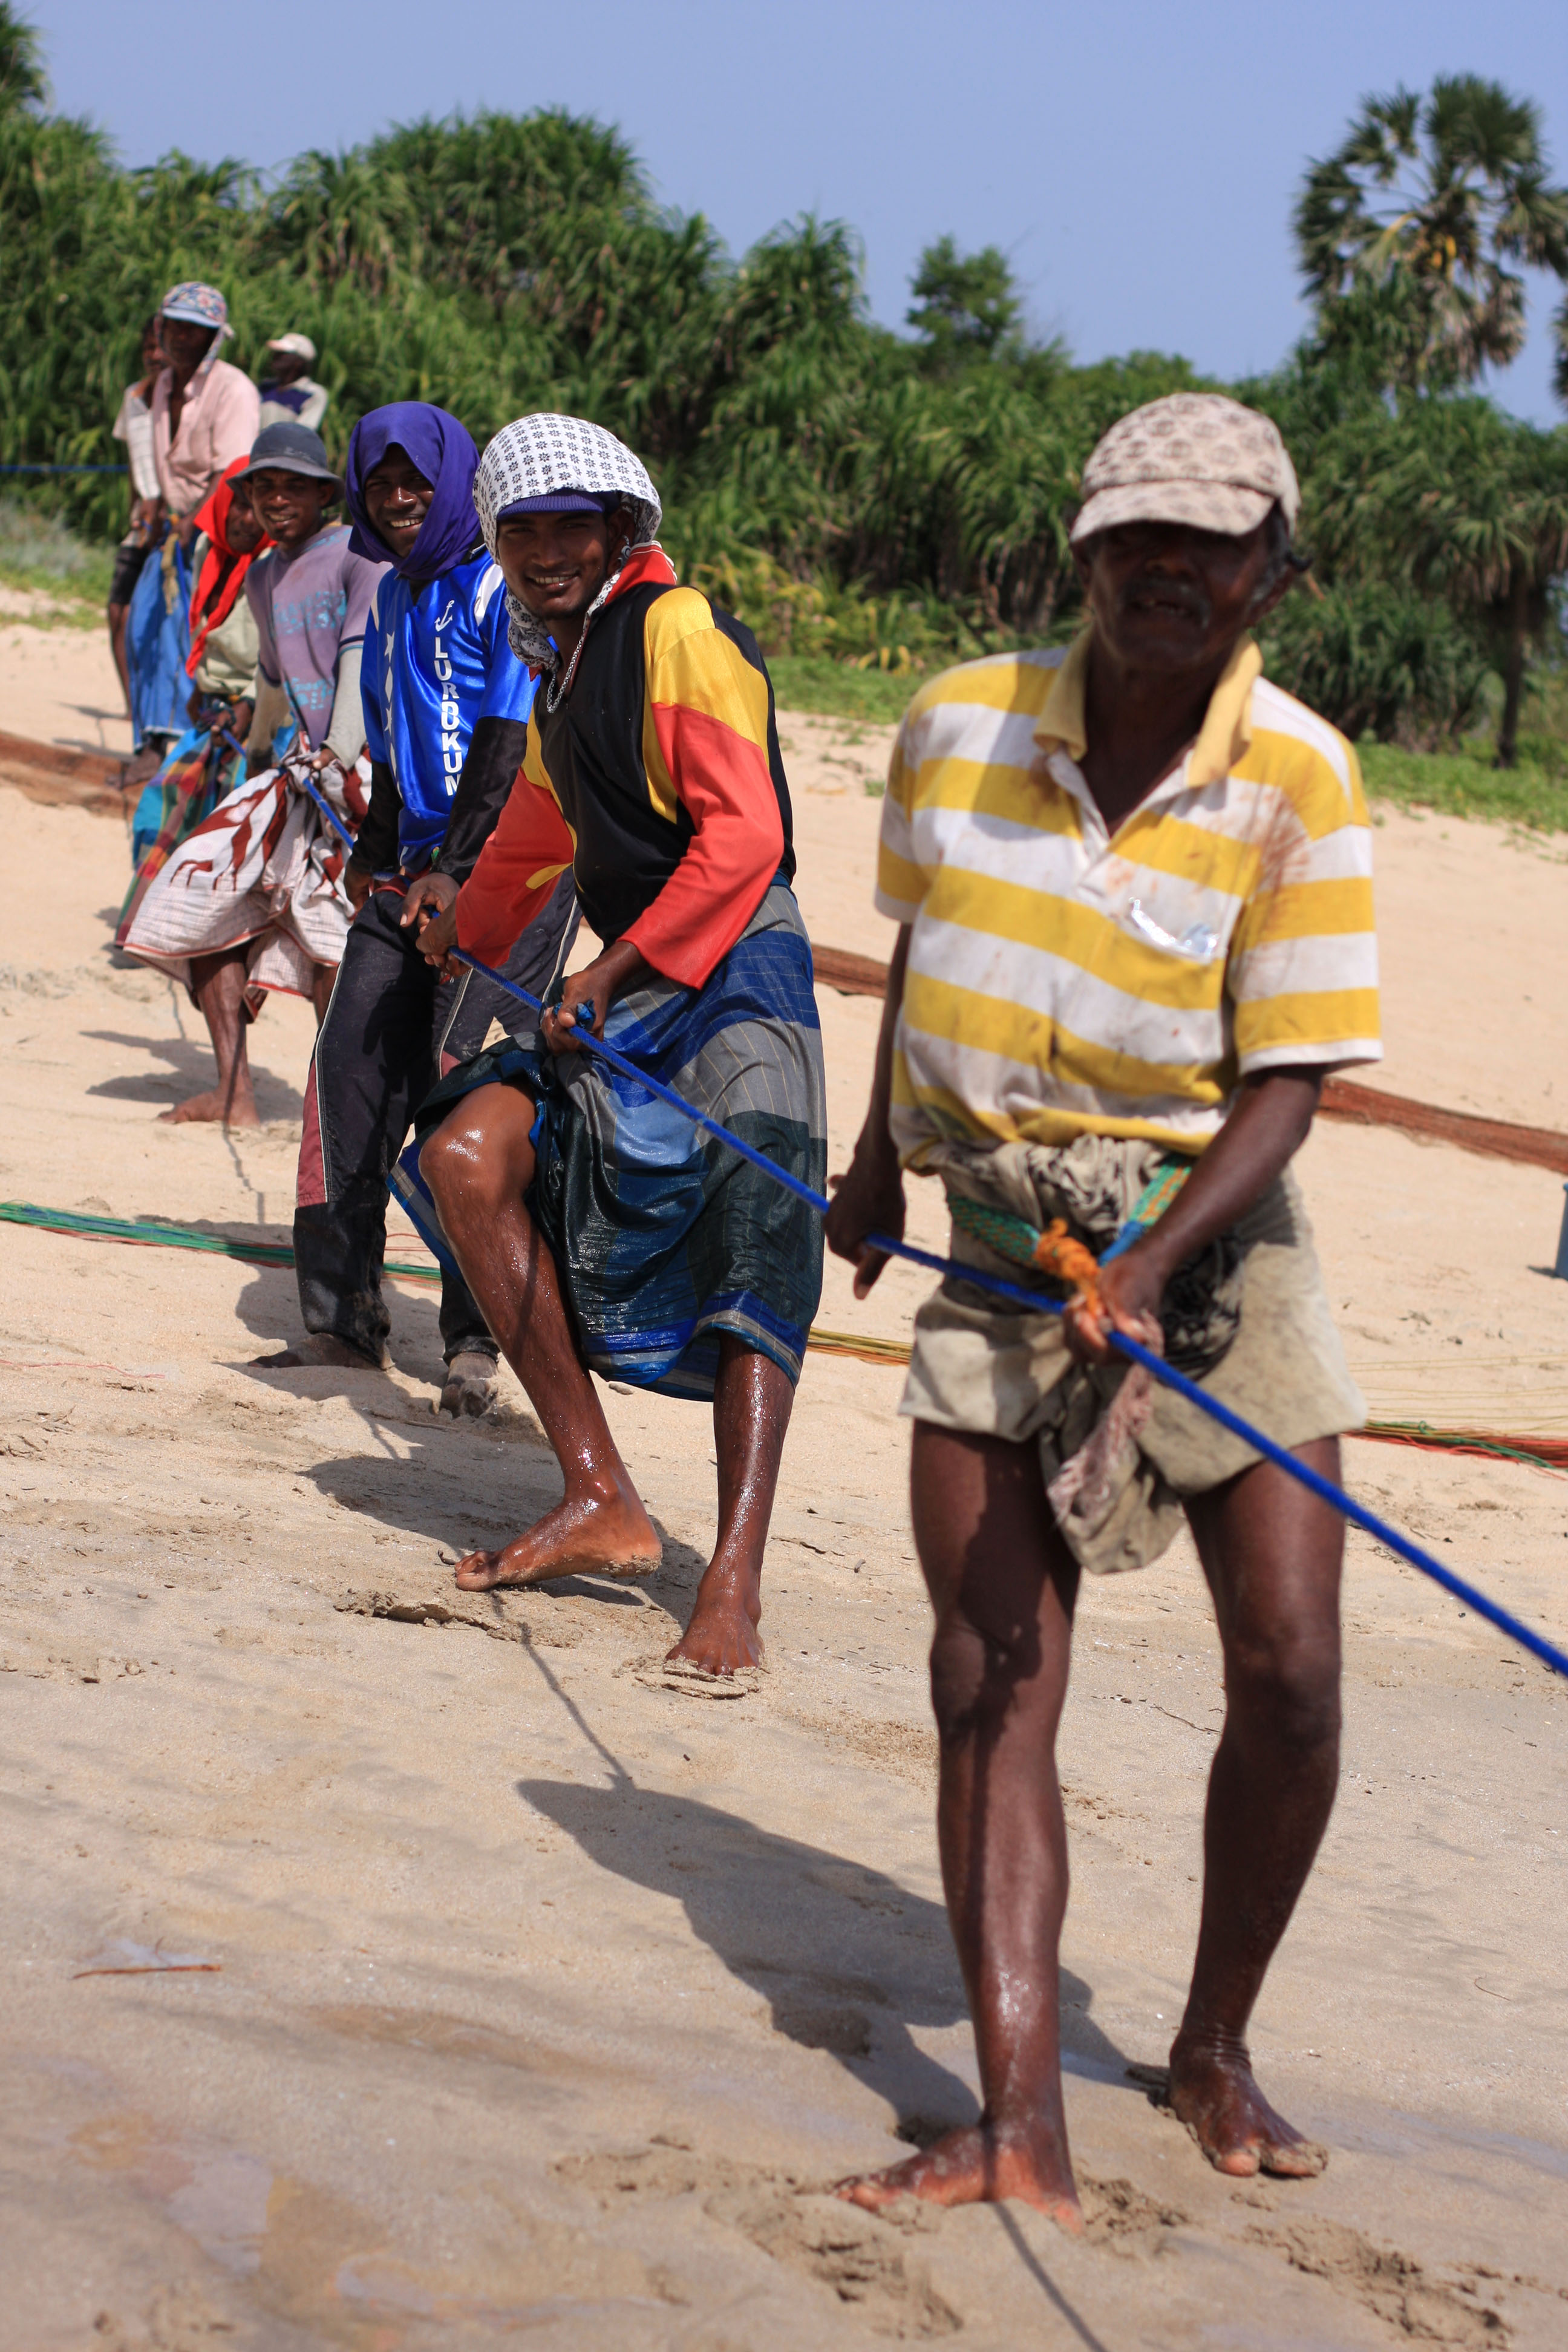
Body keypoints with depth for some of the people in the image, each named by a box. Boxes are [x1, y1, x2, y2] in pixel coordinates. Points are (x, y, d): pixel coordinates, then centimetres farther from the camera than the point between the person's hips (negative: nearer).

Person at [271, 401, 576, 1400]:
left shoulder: (502, 588, -8)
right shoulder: (393, 597, 17)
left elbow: (511, 741, -14)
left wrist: (454, 871, -18)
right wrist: (375, 854, 25)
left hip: (509, 868, -8)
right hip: (416, 869, 8)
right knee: (353, 1064, 1)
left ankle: (476, 1335, -8)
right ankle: (344, 1311, 10)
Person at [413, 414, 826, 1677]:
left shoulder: (680, 633, -7)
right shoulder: (567, 661, 20)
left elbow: (742, 837, -19)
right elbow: (538, 831, 39)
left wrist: (616, 969, -22)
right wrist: (466, 930, 54)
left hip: (733, 972, -9)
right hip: (627, 986, 9)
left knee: (752, 1253, -20)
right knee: (467, 1150, -8)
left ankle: (735, 1587, -31)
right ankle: (601, 1500, -5)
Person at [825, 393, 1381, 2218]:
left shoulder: (1300, 779, -11)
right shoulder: (957, 725, -2)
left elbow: (1286, 1080, -14)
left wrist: (1147, 1273, -26)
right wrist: (882, 1156, 22)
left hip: (1212, 1234, -2)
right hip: (1002, 1244, 2)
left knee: (1290, 1673, -4)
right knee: (990, 1683, -7)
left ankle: (1213, 2050, 19)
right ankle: (1020, 2121, -8)